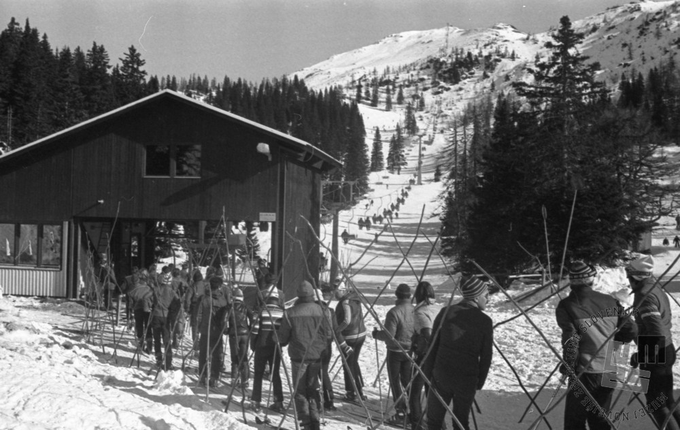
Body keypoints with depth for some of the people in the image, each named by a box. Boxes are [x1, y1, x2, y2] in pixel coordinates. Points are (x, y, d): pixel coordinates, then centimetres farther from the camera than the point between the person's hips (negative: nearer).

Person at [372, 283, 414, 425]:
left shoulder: (394, 312, -21)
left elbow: (389, 336, -21)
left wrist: (376, 334, -3)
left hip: (395, 351, -5)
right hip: (411, 351, 5)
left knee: (395, 382, 5)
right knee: (408, 382, 16)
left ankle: (401, 413, 4)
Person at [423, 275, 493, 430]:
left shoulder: (446, 313, -4)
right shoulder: (484, 321, -7)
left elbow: (432, 345, -1)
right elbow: (486, 356, -2)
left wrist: (427, 373, 8)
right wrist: (480, 382, 11)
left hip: (441, 375, 0)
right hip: (467, 380, 0)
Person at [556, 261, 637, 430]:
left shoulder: (566, 306, -7)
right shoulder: (610, 302, 3)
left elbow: (571, 339, -15)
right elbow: (631, 331, 5)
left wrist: (567, 367, -5)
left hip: (584, 374, -4)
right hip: (609, 375, 4)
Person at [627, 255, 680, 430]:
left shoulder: (646, 296, -21)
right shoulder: (658, 290, 9)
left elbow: (656, 332, -28)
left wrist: (640, 356, -18)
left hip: (653, 356, -9)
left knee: (657, 404, -1)